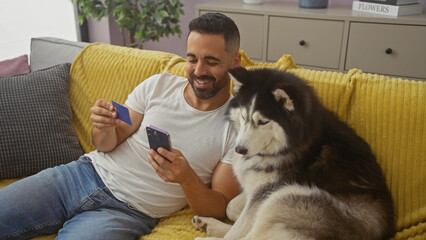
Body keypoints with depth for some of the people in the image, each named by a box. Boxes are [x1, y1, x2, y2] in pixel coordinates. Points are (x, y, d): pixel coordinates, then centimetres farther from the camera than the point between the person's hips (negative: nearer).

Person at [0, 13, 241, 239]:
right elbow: (107, 145, 5)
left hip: (127, 213, -3)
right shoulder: (158, 85, 3)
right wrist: (104, 129, -19)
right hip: (84, 173, 4)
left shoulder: (237, 127, -8)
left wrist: (187, 178, -28)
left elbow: (219, 208, -8)